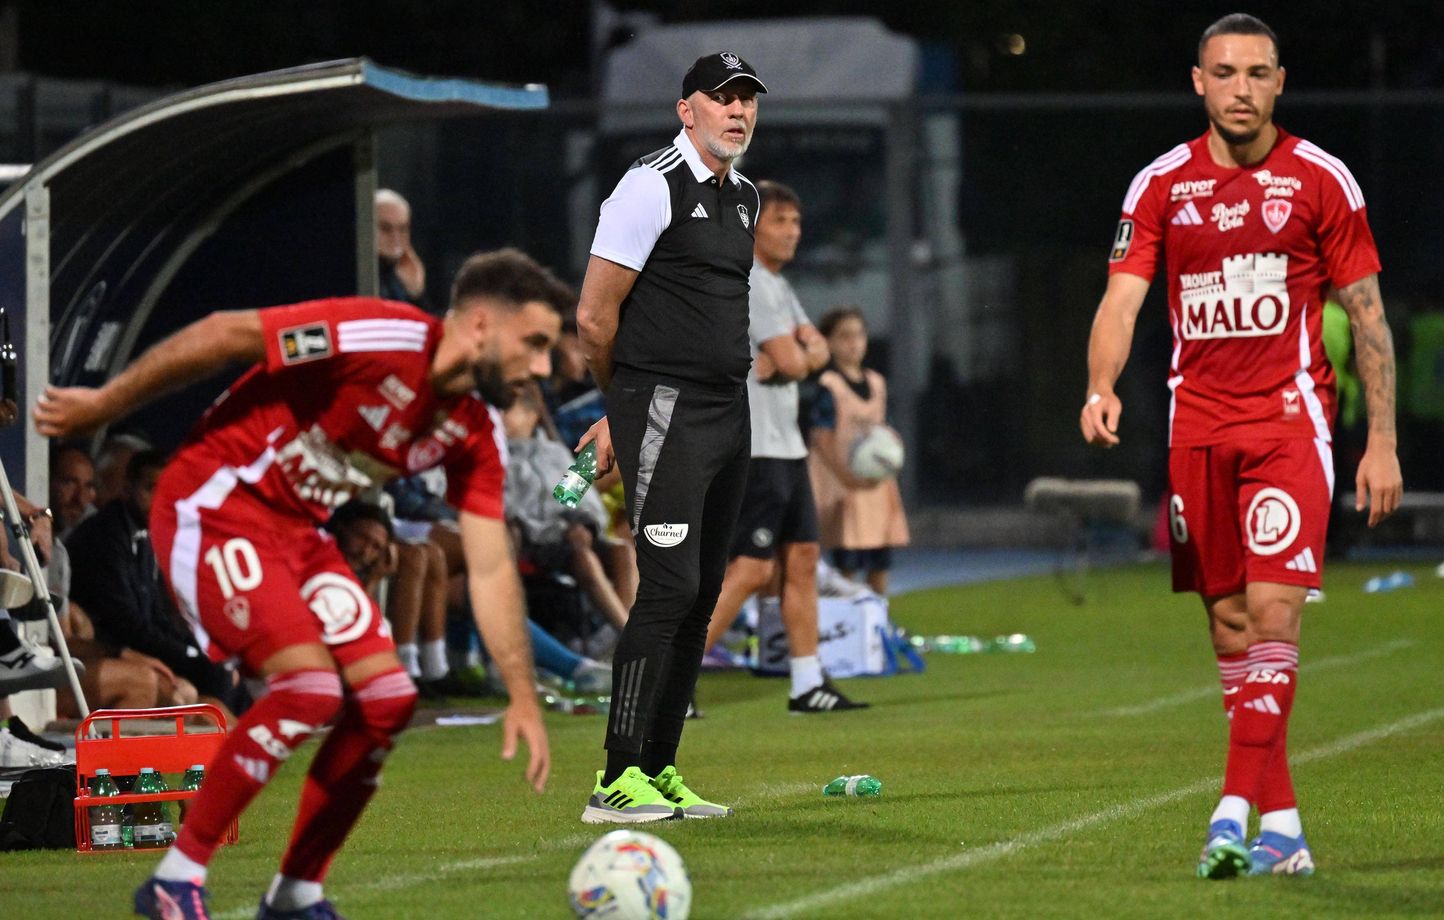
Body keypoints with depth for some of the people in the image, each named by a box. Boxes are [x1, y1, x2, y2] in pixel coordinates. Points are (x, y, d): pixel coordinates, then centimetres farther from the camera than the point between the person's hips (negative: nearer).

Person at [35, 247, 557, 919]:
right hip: (214, 504, -8)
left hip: (299, 530, 8)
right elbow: (221, 336, -19)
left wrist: (522, 695, -2)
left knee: (388, 698, -2)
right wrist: (101, 406, -11)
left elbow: (490, 568, 4)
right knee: (309, 688, -22)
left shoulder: (473, 433, 0)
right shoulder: (382, 338, -24)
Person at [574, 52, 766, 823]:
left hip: (729, 411, 9)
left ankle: (659, 774, 13)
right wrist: (623, 403, 6)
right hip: (665, 411, -9)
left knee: (701, 598, 8)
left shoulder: (745, 200, 17)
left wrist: (622, 414, 19)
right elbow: (595, 316, -9)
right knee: (669, 586, -15)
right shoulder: (653, 186, -10)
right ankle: (617, 781, -15)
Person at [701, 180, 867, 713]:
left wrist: (796, 353, -11)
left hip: (785, 445, 10)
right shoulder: (749, 283, -13)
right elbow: (791, 361, -18)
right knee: (752, 568, -13)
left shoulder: (778, 285, 19)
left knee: (802, 558, 9)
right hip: (754, 449, -10)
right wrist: (799, 354, 4)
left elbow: (816, 352, 10)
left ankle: (808, 686, 13)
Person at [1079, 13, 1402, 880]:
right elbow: (1122, 297, -1)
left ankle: (1238, 809, -21)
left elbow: (1367, 313, 4)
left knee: (1273, 611, -16)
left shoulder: (1320, 179, 1)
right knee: (1230, 625, 4)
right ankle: (1283, 823, 11)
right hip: (1196, 424, 3)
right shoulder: (1162, 184, 6)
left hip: (1289, 417, -3)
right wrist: (1102, 387, -21)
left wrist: (1382, 441, 0)